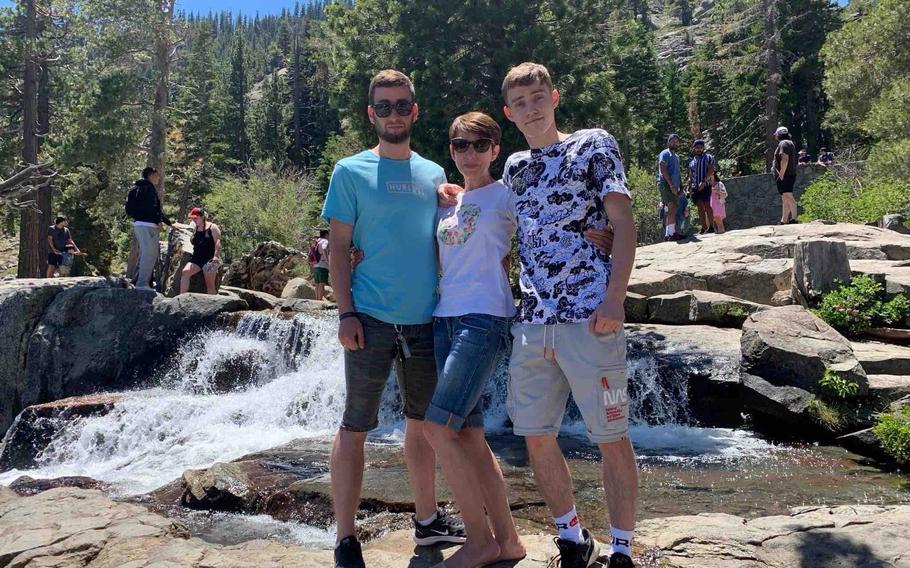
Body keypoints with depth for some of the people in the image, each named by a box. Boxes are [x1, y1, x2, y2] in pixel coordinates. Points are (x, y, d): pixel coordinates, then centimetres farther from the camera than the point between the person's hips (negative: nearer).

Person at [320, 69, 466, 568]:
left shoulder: (433, 175, 12)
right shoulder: (351, 172, 0)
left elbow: (443, 246, 16)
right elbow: (338, 247, -3)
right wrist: (345, 313, -11)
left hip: (426, 321, 5)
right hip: (372, 320, -4)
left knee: (422, 422, 15)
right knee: (354, 428, -1)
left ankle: (427, 519, 29)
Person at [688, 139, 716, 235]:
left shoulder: (708, 158, 5)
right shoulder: (692, 161, 19)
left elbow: (711, 171, -7)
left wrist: (703, 182, -19)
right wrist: (688, 188, 8)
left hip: (706, 186, -4)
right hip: (695, 187, 4)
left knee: (707, 205, -7)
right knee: (700, 207, 0)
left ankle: (711, 227, -6)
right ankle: (703, 227, 0)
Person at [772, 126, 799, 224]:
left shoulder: (783, 144, -9)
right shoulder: (790, 143, 24)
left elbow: (785, 159, -21)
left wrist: (781, 174, -21)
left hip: (784, 176, -11)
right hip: (789, 175, 11)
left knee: (787, 197, -18)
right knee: (785, 199, 12)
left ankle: (793, 218, -26)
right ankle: (783, 221, 16)